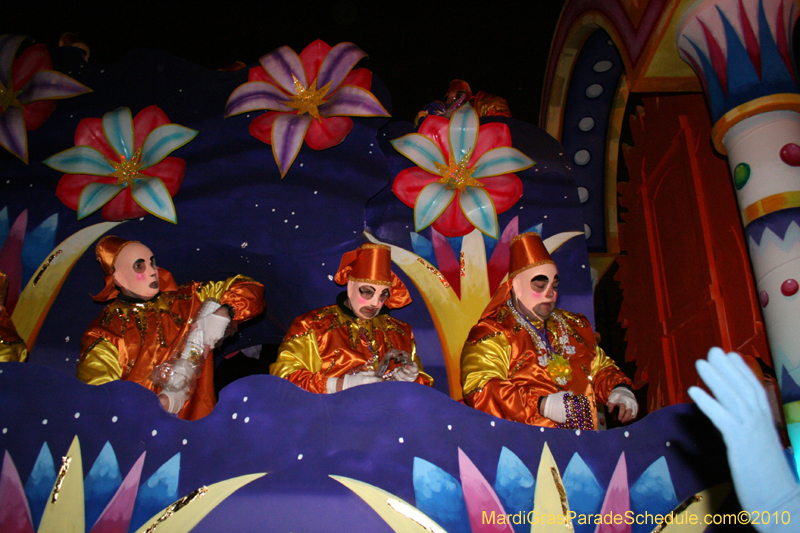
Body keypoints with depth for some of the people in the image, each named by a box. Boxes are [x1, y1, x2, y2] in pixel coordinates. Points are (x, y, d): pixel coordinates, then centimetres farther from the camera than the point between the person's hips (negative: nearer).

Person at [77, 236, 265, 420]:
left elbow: (249, 289, 17)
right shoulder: (104, 334, 2)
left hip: (200, 420, 2)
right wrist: (164, 402, -17)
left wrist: (222, 314, -2)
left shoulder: (185, 299, 11)